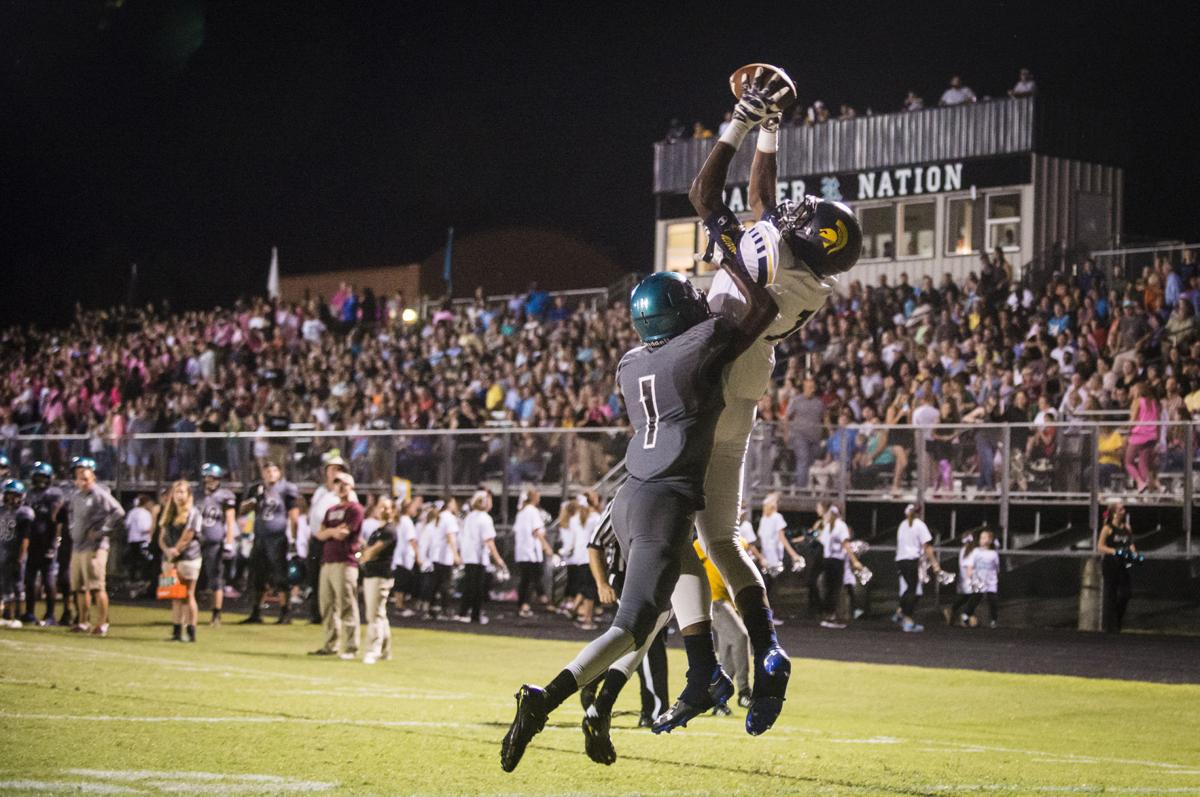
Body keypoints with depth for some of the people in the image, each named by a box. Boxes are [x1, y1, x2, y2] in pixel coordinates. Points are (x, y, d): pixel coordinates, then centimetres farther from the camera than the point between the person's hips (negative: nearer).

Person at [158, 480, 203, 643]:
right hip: (170, 560, 6)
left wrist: (174, 552, -9)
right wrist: (167, 550, -9)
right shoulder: (168, 514, 15)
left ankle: (191, 632, -3)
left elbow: (186, 538, -11)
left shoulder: (193, 513, -5)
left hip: (188, 558, -6)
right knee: (175, 598, 7)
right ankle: (176, 632, 9)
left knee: (188, 595, -5)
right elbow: (162, 537, 10)